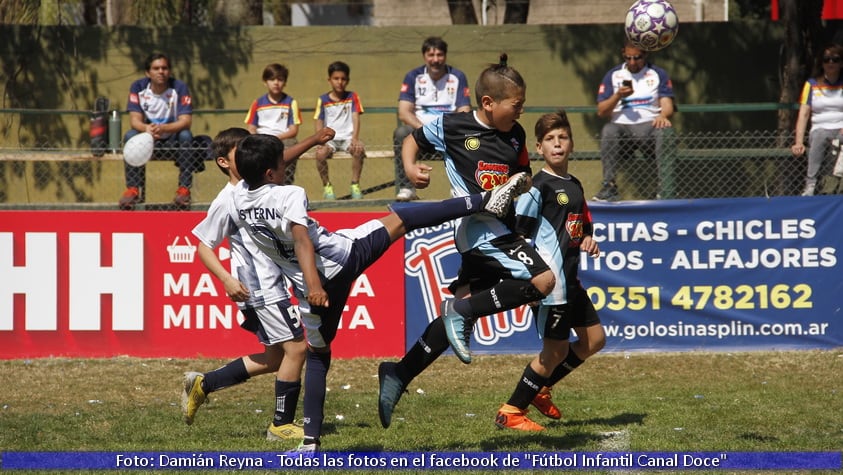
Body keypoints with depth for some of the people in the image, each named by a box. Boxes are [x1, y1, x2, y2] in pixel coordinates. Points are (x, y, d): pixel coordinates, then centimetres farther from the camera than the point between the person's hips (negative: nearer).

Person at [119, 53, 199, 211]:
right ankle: (133, 189, -27)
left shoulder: (180, 88, -14)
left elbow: (185, 121, -22)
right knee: (130, 136, -27)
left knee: (185, 136, -32)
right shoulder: (138, 88, -9)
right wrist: (146, 128, -41)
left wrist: (163, 128, -43)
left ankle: (184, 189, -29)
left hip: (173, 140, -1)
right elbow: (134, 120, -15)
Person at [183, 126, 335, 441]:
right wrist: (227, 280, -20)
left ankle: (202, 385, 24)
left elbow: (281, 158, 26)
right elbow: (203, 246, -9)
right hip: (259, 288, -9)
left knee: (276, 357, 15)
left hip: (272, 282, 9)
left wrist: (314, 140, 16)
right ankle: (282, 424, 1)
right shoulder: (226, 202, -12)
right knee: (296, 346, -9)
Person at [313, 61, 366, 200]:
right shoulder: (323, 100, 5)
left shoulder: (352, 97, 7)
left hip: (348, 137, 0)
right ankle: (326, 186, -11)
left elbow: (356, 119, -1)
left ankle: (355, 185, -16)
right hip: (330, 139, 0)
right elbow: (319, 123, 1)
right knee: (320, 153, -33)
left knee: (359, 149, -34)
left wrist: (355, 138, -17)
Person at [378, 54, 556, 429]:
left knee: (459, 318, 9)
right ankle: (463, 310, -14)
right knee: (543, 280, -23)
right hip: (478, 227, -7)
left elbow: (523, 177, 24)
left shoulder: (515, 136, 12)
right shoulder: (452, 127, -5)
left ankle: (399, 374, 15)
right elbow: (413, 140, 10)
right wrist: (411, 167, -9)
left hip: (500, 230, 7)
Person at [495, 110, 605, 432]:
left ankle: (539, 389, 24)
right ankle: (510, 412, 4)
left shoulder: (575, 186, 15)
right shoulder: (539, 187, -11)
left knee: (594, 339, 14)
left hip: (570, 279, 9)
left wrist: (587, 242, 5)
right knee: (556, 350, -5)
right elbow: (519, 236, -16)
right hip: (549, 280, -9)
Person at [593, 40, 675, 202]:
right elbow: (601, 111, 10)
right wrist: (617, 96, -9)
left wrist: (662, 116, -22)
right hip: (621, 126, 1)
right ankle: (609, 186, -36)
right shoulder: (613, 76, 16)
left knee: (665, 132, -35)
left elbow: (667, 105, 3)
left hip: (649, 124, -1)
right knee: (608, 131, -34)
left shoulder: (658, 74, 14)